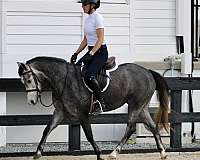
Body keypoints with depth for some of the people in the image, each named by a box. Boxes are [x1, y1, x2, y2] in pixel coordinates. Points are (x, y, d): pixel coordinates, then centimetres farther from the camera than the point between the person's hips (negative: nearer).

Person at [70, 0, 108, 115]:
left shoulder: (97, 17, -13)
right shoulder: (88, 19, 14)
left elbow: (100, 40, -19)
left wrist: (91, 54, -26)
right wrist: (76, 53, 14)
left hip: (100, 52, -10)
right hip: (91, 51, 10)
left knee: (89, 76, -26)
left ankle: (101, 103, -17)